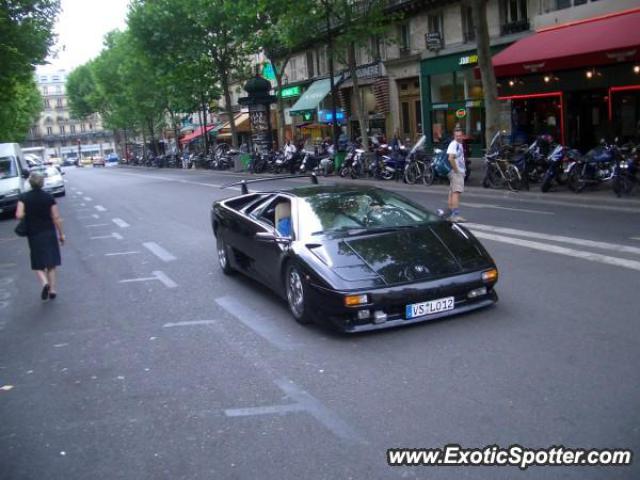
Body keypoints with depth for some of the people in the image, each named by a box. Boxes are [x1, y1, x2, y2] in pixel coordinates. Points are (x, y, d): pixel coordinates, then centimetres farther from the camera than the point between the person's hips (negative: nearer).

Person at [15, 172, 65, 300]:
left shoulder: (24, 197, -7)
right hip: (49, 233, 1)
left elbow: (19, 215, -17)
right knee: (51, 263, 12)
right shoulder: (49, 197, -5)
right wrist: (61, 234, 4)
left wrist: (28, 215, 5)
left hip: (34, 235, -1)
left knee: (38, 264, 8)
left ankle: (45, 283, -18)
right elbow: (56, 218, -5)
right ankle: (52, 289, 11)